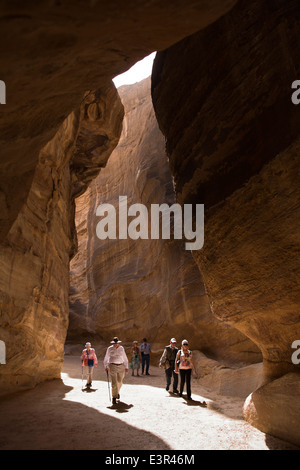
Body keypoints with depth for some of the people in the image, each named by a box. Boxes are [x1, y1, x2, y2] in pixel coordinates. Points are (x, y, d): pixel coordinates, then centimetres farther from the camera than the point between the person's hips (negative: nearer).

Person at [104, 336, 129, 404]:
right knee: (114, 382, -10)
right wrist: (106, 367, 4)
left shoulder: (121, 348, 5)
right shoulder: (110, 349, -1)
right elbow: (106, 358, 7)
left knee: (120, 382, 9)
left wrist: (126, 367, 10)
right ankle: (114, 397, -5)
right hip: (112, 366, -3)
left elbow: (125, 358, 11)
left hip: (121, 366, 3)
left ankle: (117, 392, 39)